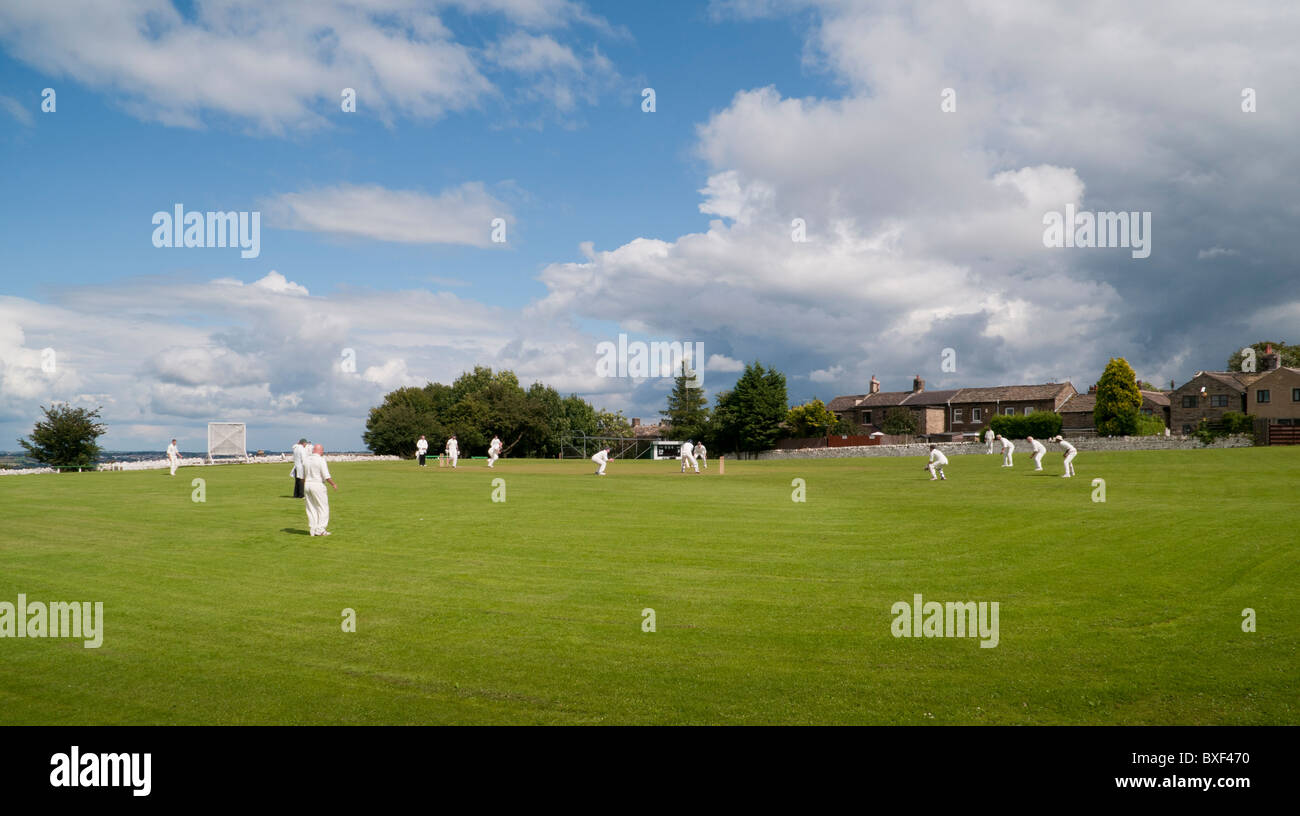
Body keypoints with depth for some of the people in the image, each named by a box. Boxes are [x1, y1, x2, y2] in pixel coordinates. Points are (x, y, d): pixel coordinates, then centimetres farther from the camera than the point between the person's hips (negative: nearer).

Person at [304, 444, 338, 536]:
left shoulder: (306, 460, 8)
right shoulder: (321, 460, -12)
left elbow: (303, 477, 14)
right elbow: (326, 476, -15)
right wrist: (333, 484, -2)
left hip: (308, 484, 7)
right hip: (318, 485, -7)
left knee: (311, 508, 10)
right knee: (323, 508, 1)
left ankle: (313, 530, 12)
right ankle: (320, 529, -3)